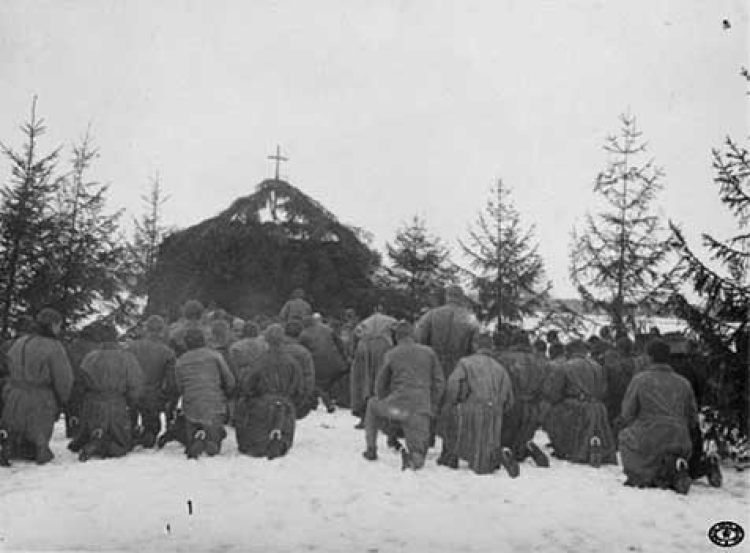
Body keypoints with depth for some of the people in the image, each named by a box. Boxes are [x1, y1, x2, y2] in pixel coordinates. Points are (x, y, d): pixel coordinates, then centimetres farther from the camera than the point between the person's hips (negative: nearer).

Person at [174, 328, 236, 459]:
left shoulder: (180, 361, 7)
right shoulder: (215, 356, -1)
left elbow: (179, 388, 10)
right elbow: (230, 382, -1)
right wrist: (223, 395, 18)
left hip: (191, 409, 2)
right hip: (214, 408, -1)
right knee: (214, 449, 12)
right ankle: (210, 435, -21)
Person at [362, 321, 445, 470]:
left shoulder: (391, 354, 7)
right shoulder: (429, 352, 10)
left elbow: (380, 385, 14)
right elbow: (439, 382, 9)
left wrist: (384, 415, 26)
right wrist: (432, 409, 16)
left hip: (398, 405, -1)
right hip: (422, 408, 1)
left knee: (372, 405, 31)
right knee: (418, 451, 12)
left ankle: (371, 450, 27)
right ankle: (416, 457, -24)